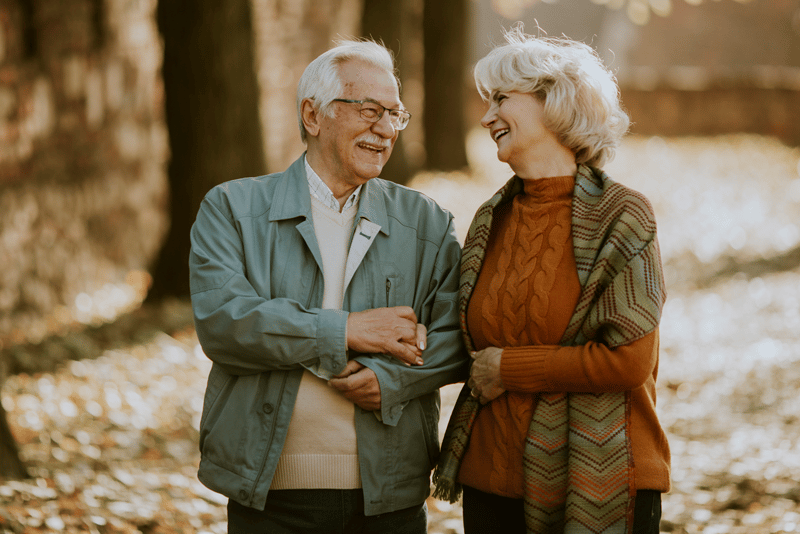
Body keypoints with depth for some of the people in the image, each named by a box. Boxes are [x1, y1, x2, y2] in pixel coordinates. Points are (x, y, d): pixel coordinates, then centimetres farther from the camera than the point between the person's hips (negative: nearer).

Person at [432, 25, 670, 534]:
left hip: (599, 488, -5)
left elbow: (628, 359, -15)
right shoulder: (491, 221, 8)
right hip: (493, 477, 5)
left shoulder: (623, 218, -9)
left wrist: (508, 368, -9)